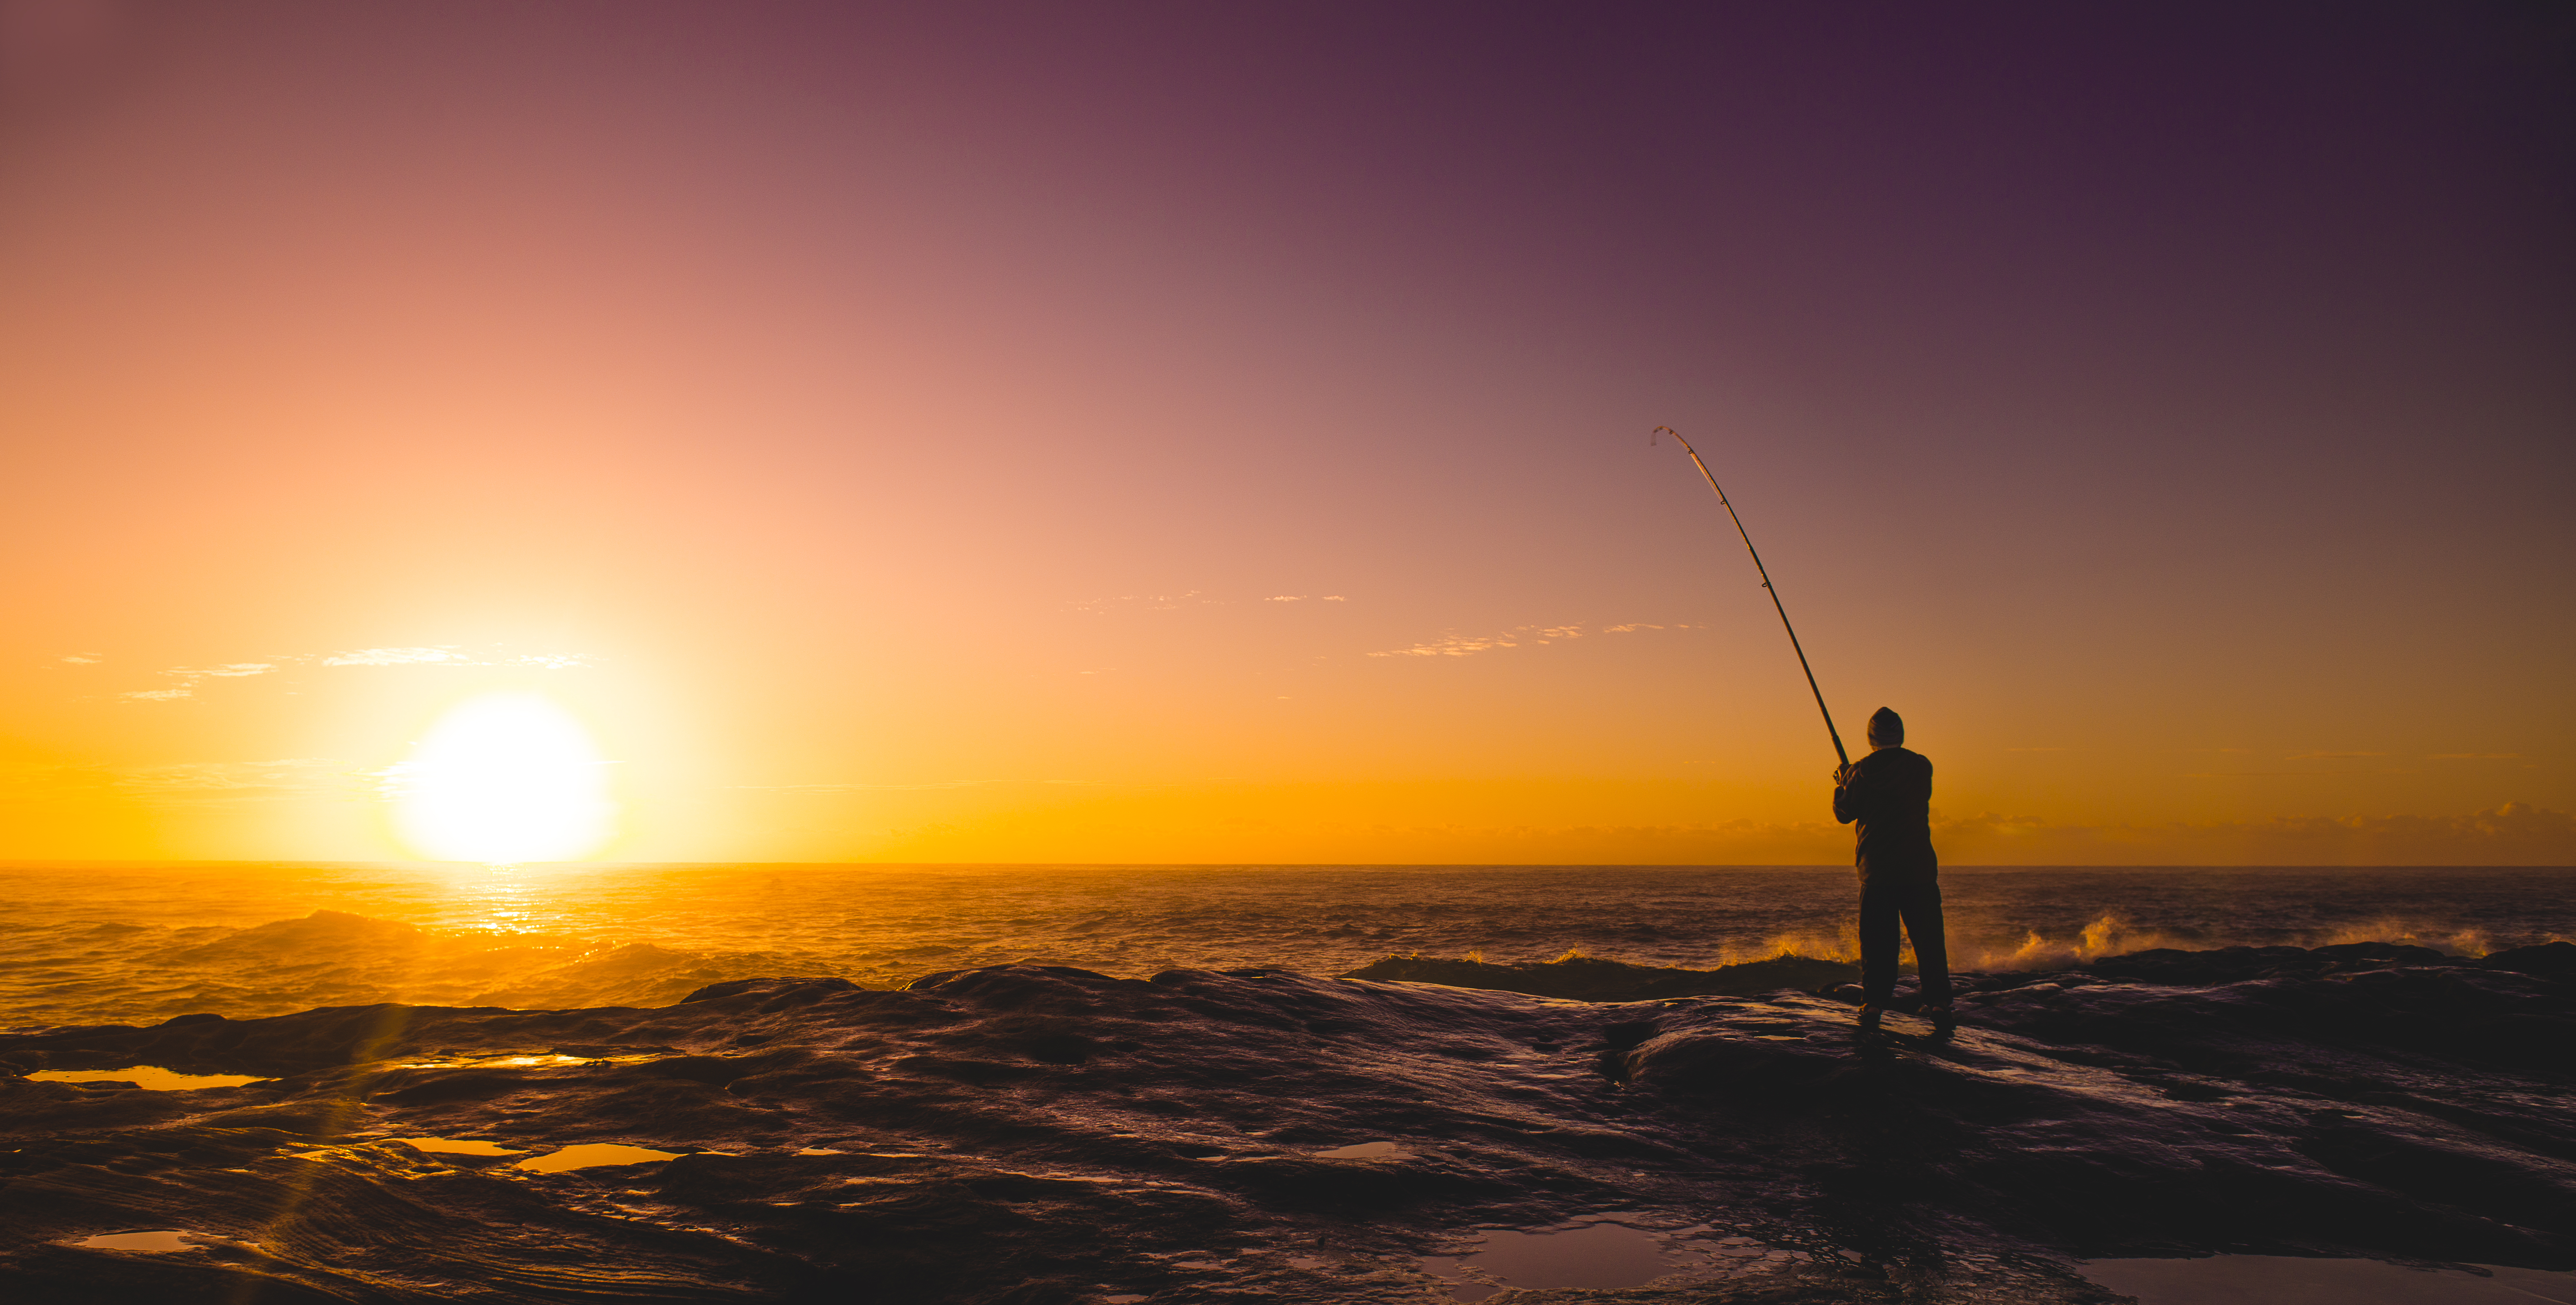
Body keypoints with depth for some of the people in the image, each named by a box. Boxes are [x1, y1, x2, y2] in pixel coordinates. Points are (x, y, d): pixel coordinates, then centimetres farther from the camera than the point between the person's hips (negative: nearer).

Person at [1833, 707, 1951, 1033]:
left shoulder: (1861, 771, -2)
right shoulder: (1922, 767, 2)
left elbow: (1844, 813, 7)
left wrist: (1842, 783, 26)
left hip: (1875, 865, 0)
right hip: (1919, 865, 1)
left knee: (1876, 941, 4)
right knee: (1928, 938, 6)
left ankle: (1873, 1004, 0)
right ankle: (1938, 1003, 3)